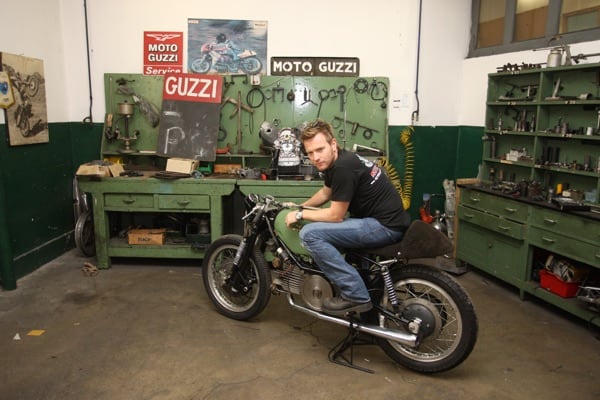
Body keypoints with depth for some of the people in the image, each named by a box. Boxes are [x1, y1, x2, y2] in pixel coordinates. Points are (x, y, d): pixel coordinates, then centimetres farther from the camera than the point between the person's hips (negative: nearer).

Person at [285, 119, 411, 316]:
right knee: (320, 226, 25)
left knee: (310, 233, -19)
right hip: (376, 217, 10)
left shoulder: (344, 167, -21)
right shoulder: (334, 161, 8)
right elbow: (325, 192, 27)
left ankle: (355, 294, -12)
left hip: (386, 225, -10)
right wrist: (300, 206, 21)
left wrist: (300, 215, -7)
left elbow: (336, 215, -17)